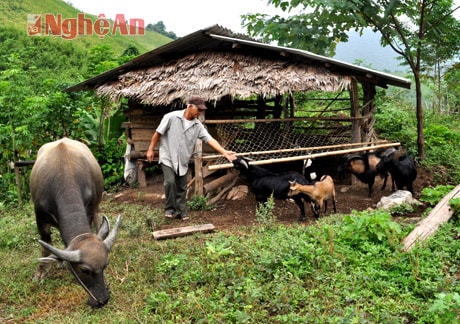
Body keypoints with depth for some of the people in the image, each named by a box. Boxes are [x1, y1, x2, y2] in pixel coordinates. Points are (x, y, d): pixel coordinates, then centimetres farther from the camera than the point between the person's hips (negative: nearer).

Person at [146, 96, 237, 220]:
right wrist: (151, 149, -5)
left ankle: (181, 211, 21)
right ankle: (169, 208, 1)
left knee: (182, 187, 7)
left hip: (183, 161, 4)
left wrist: (224, 152, -20)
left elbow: (210, 139, -10)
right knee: (170, 182, -19)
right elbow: (158, 133, -7)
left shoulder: (197, 125, -4)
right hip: (168, 158, -4)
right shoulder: (171, 117, -14)